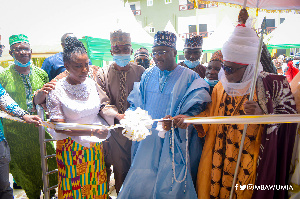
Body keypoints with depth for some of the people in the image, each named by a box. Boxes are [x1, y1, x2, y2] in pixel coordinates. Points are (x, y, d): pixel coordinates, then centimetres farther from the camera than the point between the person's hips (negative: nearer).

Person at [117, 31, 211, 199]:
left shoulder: (189, 77, -2)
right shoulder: (148, 75, 10)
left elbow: (196, 110, -10)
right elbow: (136, 104, 13)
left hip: (175, 142, -3)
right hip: (149, 138, 3)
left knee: (169, 185, 1)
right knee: (140, 183, 4)